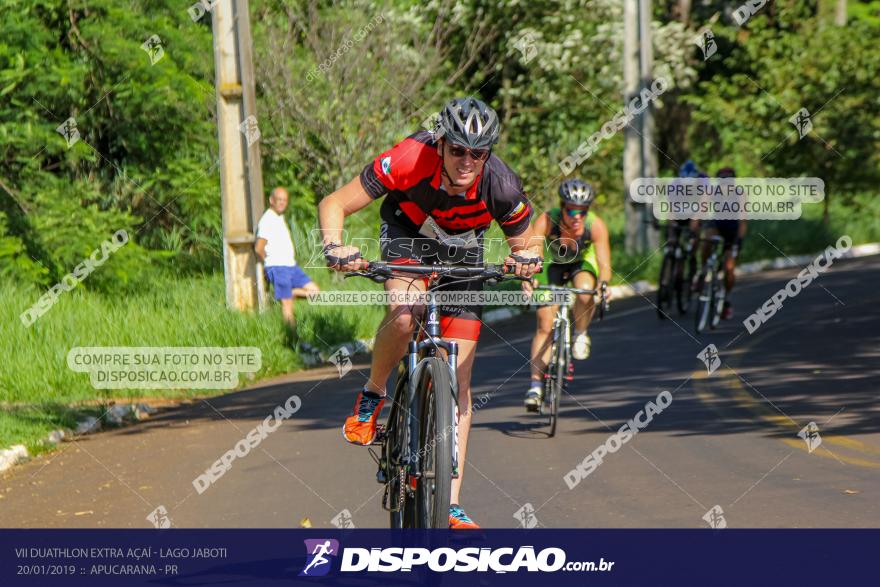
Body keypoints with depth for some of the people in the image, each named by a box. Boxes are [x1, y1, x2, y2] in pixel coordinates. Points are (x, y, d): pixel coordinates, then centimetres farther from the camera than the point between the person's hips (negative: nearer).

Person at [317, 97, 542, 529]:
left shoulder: (501, 186, -30)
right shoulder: (411, 159, -35)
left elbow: (524, 244, -13)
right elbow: (334, 204, -28)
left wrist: (526, 259, -37)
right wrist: (334, 247, -47)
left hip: (462, 250, 1)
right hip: (407, 234, -1)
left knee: (458, 382, -6)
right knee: (405, 314, -37)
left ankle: (451, 505, -3)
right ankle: (372, 395, -7)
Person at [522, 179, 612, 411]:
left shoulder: (596, 226, -33)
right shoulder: (547, 220, -34)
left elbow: (604, 262, -38)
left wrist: (604, 283, -60)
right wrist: (527, 278, -63)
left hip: (582, 263, 0)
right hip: (554, 264, 0)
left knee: (585, 291, -34)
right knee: (545, 325, -10)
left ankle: (581, 334, -5)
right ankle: (536, 383, -2)